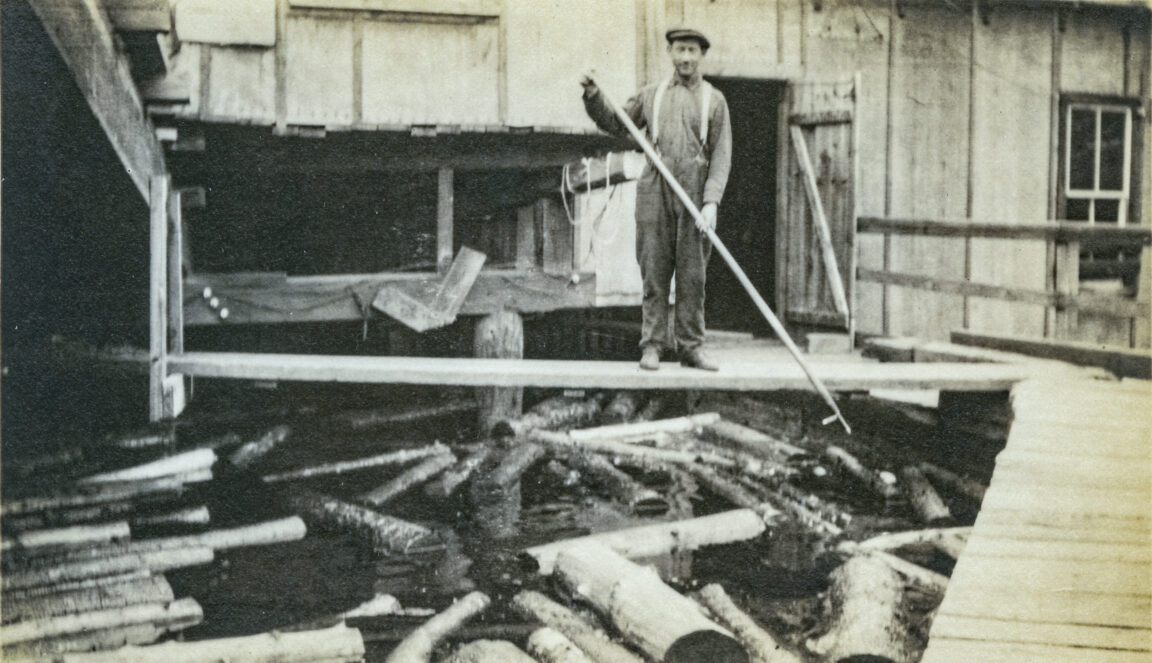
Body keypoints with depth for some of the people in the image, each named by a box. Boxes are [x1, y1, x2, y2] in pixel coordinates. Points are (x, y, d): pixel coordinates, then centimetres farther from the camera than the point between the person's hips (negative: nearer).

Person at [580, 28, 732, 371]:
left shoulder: (714, 100, 8)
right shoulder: (651, 95, 13)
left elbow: (721, 157, 2)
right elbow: (615, 124, 23)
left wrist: (711, 202, -10)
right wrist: (592, 96, 6)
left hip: (695, 195, -1)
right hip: (655, 192, 1)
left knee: (692, 275, 1)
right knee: (654, 272, 0)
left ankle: (691, 346, 7)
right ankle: (652, 345, 3)